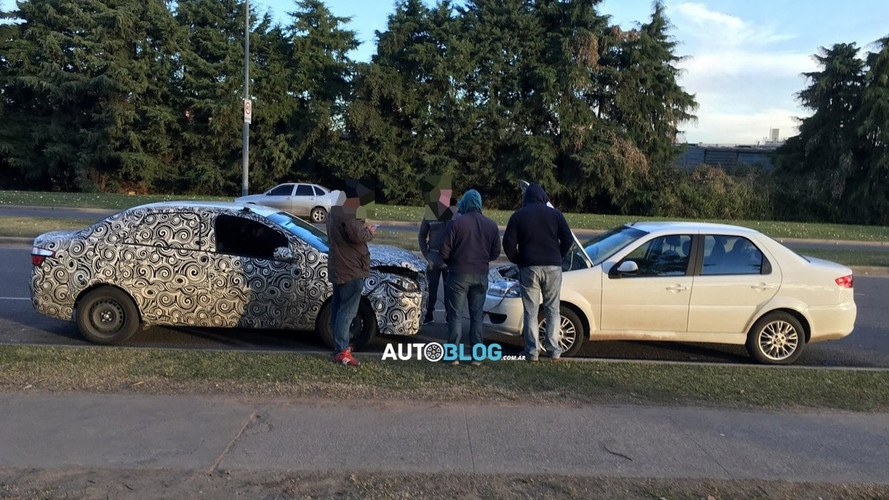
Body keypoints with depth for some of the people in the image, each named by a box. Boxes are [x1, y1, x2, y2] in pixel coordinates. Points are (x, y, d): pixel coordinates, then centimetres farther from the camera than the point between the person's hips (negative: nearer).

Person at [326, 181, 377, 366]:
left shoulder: (335, 211, 13)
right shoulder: (348, 216, -21)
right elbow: (358, 237, -26)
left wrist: (363, 227, 13)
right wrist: (370, 231, -7)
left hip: (338, 269, 11)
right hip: (351, 270, -11)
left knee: (338, 307, 17)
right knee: (348, 310, -9)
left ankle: (339, 343, 28)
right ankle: (342, 351, -9)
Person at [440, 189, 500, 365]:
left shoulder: (456, 223, -10)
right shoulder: (491, 225, 2)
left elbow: (445, 252, -10)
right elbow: (495, 253, 6)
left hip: (459, 274, -3)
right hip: (481, 275, 4)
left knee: (455, 315, 4)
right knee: (477, 316, 12)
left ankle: (454, 355, 4)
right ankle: (476, 356, 13)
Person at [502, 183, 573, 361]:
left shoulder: (518, 216, 4)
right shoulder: (555, 214, 7)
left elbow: (508, 244, -3)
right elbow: (568, 239, 2)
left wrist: (518, 261, 11)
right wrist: (558, 257, 15)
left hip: (529, 268, -1)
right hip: (553, 267, 1)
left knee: (530, 312, 4)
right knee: (553, 309, 10)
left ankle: (532, 351, 3)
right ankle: (554, 350, 9)